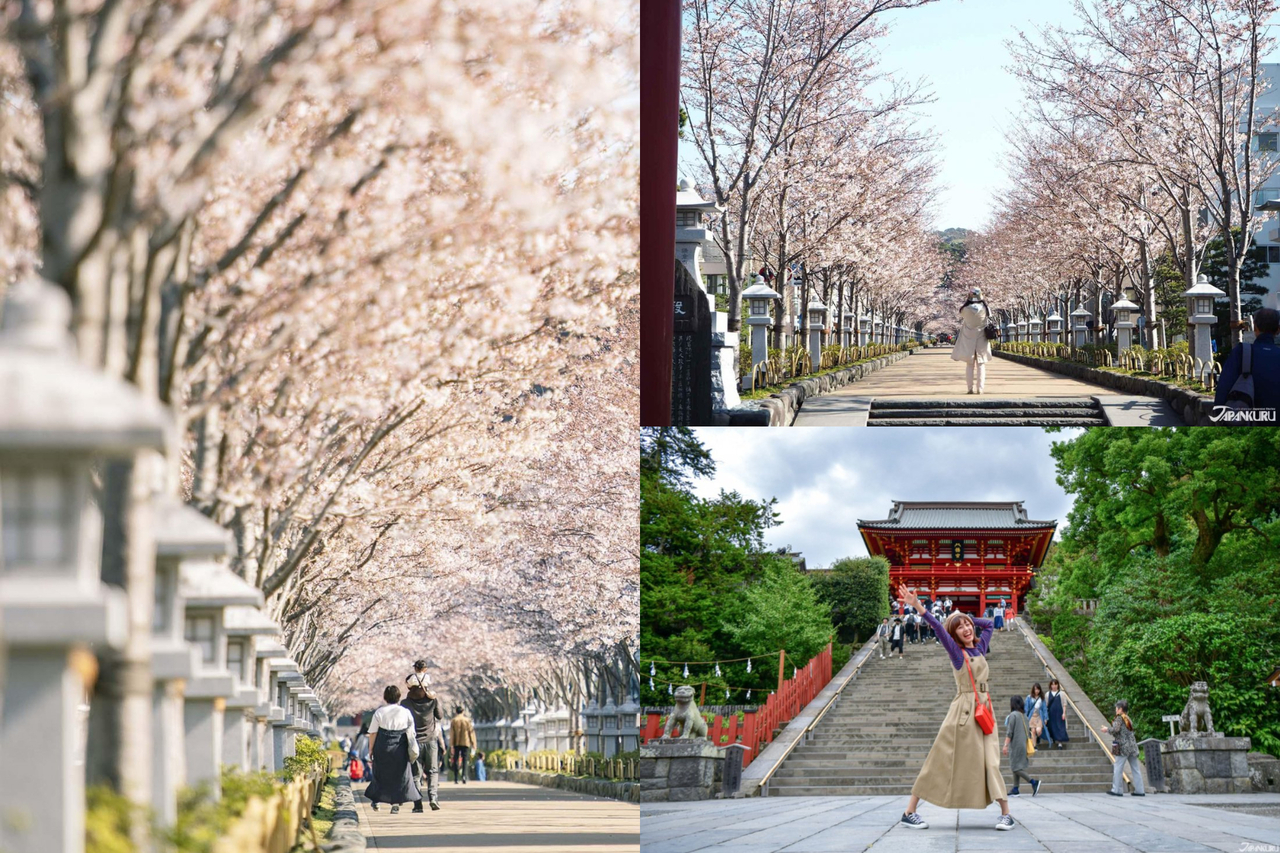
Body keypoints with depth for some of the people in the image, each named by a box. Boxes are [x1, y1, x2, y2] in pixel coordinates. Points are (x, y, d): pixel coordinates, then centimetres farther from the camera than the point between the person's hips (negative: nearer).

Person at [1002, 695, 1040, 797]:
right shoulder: (1024, 716, 13)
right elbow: (1028, 733, 16)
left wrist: (1005, 745, -17)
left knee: (1015, 768, -8)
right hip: (1023, 744, 8)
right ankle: (1015, 789, 8)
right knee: (1017, 768, 11)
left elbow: (1009, 732, -16)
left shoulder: (1013, 715, -10)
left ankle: (1033, 782, -18)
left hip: (1015, 745, -8)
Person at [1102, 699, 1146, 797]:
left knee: (1118, 768, -3)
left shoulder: (1119, 718, -6)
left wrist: (1107, 729, -1)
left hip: (1123, 747, -8)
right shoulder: (1128, 719, 19)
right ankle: (1139, 790, 5)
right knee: (1135, 769, 7)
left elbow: (1116, 729, -18)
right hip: (1132, 747, 8)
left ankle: (1117, 790, -6)